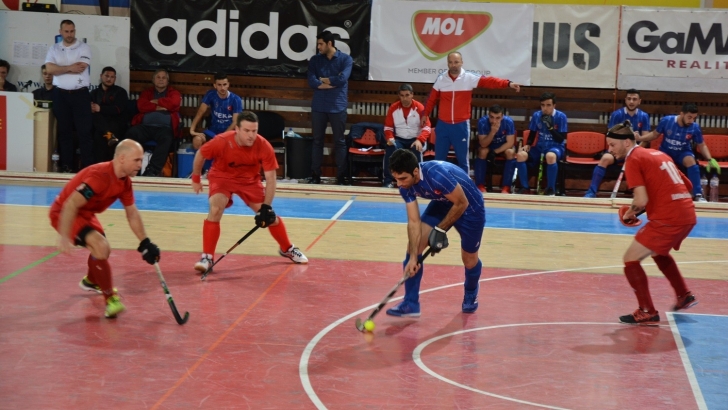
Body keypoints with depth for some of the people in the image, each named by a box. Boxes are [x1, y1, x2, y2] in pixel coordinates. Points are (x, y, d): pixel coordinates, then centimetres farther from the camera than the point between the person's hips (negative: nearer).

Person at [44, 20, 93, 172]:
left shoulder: (84, 47, -1)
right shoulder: (54, 49, 8)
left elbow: (80, 68, -14)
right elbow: (49, 69, -7)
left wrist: (60, 68, -7)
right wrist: (70, 68, -12)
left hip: (80, 94, -3)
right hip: (61, 95, 3)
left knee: (84, 131, -4)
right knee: (64, 130, 7)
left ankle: (87, 166, -3)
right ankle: (66, 166, 13)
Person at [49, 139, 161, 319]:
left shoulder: (125, 182, -5)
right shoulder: (100, 176, -33)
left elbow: (132, 214, 6)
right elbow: (70, 205, -38)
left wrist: (145, 243, 1)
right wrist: (64, 237, -42)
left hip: (85, 213, 10)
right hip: (63, 213, -10)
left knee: (102, 250, 26)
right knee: (100, 247, -27)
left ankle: (91, 281, 58)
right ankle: (110, 299, -16)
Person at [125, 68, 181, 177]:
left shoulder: (174, 93, 22)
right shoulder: (147, 92, 27)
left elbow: (174, 103, -2)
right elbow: (141, 106, 6)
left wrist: (156, 101, 7)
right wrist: (158, 107, -2)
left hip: (164, 127, -2)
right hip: (146, 125, 2)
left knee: (166, 138, -38)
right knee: (131, 133, -31)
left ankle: (152, 170, -44)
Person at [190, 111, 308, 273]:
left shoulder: (264, 146, -28)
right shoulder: (221, 142, -33)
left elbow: (270, 178, -21)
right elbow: (200, 154, -11)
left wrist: (266, 207, -26)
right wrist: (196, 179, -1)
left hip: (250, 179, 2)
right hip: (222, 176, -2)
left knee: (269, 215, 5)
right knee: (215, 210, -26)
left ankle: (287, 249, 31)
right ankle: (207, 257, -16)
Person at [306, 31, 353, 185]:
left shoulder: (345, 59, 1)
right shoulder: (315, 60, 6)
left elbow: (342, 78, -14)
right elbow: (312, 81, -6)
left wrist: (323, 79, -3)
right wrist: (332, 83, -11)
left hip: (338, 107, -2)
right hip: (318, 106, 2)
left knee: (339, 141, 3)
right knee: (317, 141, 5)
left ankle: (341, 176, 7)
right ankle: (315, 175, 9)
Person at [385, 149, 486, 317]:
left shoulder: (438, 175, -40)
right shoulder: (405, 185, -20)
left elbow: (461, 204, -27)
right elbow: (414, 222, -18)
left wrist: (441, 230, -21)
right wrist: (413, 257, -26)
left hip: (470, 208, -5)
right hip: (442, 204, 5)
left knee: (469, 260, 8)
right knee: (414, 245, -10)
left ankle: (471, 295, 42)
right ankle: (410, 304, -3)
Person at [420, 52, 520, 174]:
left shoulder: (469, 78, -5)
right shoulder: (441, 79, 2)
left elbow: (488, 81, -16)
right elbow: (432, 99, 10)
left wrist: (508, 83, -28)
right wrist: (425, 114, 13)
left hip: (461, 125, -2)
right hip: (443, 125, 2)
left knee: (463, 159, 6)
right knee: (439, 158, 9)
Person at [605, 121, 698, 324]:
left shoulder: (633, 160, -7)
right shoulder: (658, 154, 18)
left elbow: (641, 200, -17)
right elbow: (687, 185, 21)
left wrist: (629, 214, 2)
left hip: (668, 219, -9)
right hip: (688, 215, 9)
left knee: (631, 259, -1)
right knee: (659, 252, 33)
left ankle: (647, 312, 0)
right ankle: (684, 296, 39)